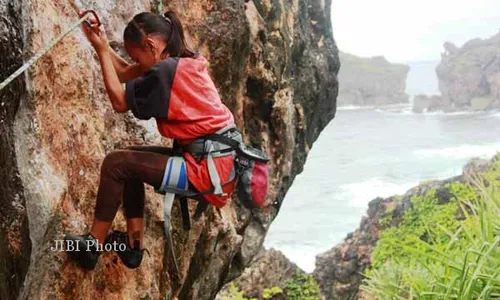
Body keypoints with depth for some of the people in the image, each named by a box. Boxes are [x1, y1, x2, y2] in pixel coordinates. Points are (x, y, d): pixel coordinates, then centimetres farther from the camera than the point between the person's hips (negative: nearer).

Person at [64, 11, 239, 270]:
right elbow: (125, 74, 17)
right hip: (216, 160, 10)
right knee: (130, 159, 20)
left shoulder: (165, 70, -17)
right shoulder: (185, 62, 11)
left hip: (206, 169, -10)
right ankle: (133, 245, 21)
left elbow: (120, 102, -8)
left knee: (116, 163, -4)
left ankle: (93, 244, 10)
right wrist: (102, 43, 6)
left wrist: (102, 50, -4)